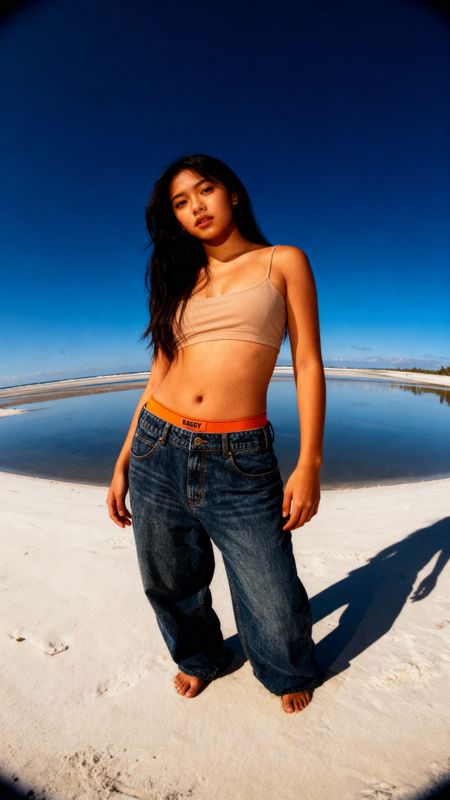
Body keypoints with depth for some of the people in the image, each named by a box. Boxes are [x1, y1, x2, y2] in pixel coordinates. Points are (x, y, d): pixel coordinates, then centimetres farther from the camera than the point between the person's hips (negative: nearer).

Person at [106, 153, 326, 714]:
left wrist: (309, 464, -9)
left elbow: (308, 365, 0)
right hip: (157, 451, 4)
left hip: (241, 462, -3)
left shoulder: (284, 262, 8)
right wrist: (123, 462, 9)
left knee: (273, 602, 8)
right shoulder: (179, 281, 15)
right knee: (171, 586, 19)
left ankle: (289, 673, 48)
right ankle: (200, 657, 55)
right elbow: (159, 374, 12)